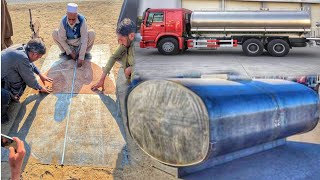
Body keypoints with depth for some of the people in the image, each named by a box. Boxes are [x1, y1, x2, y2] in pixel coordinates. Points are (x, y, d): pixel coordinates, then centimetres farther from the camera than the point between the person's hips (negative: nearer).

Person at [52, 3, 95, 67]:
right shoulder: (63, 21, -24)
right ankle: (64, 52, 3)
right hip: (68, 45, 2)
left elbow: (84, 40, -30)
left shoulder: (82, 20, -29)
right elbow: (62, 39, -16)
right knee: (55, 33, -19)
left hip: (80, 45, -2)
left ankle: (85, 52, -2)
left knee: (92, 34, -27)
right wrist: (70, 52, -16)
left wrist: (81, 57, -33)